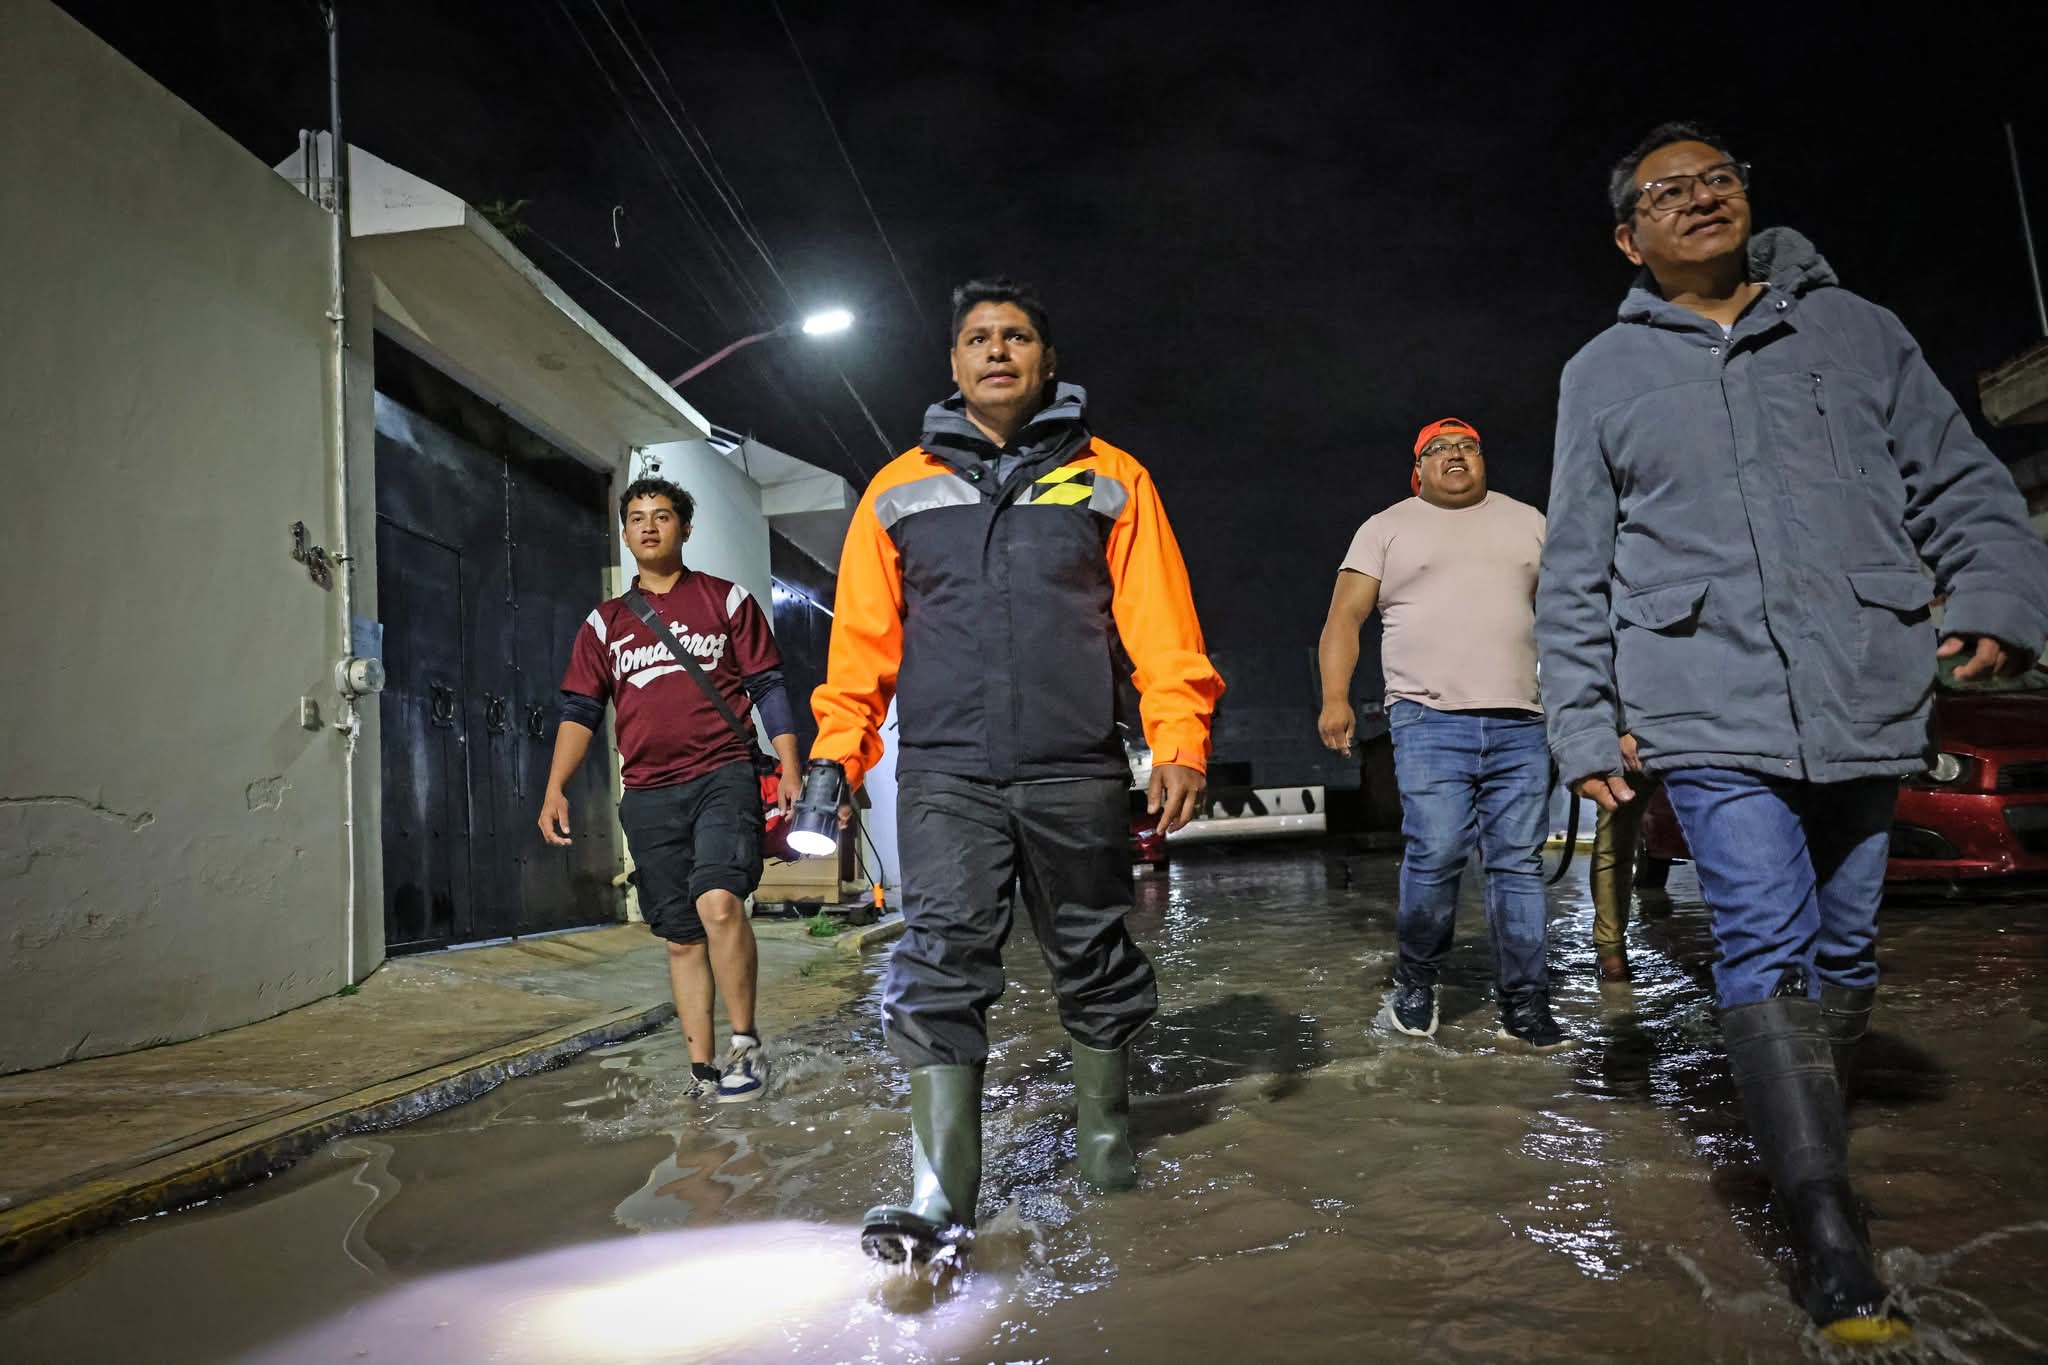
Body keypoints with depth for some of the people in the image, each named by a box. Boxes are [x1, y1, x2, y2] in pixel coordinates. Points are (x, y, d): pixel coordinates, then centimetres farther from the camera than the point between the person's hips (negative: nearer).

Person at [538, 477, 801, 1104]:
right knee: (681, 937, 6)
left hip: (722, 776, -3)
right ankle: (702, 1070, 13)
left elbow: (768, 688, 6)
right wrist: (555, 789, -2)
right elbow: (580, 710, 11)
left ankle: (744, 1045, -9)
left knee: (718, 902, -24)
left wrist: (790, 770, -3)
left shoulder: (727, 600, 9)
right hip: (649, 795, 4)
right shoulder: (603, 623, 16)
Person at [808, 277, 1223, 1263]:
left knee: (1094, 961, 11)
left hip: (1075, 774, 0)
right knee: (939, 969, -9)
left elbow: (1160, 624, 1)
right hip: (945, 775, 0)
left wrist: (1179, 743, -9)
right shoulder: (900, 490, 11)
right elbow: (862, 636, 11)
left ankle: (1103, 1135, 33)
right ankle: (941, 1200, -3)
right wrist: (837, 753, 4)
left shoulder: (1111, 479, 7)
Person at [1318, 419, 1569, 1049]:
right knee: (1435, 856, -12)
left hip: (1519, 725, 3)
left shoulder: (1527, 523, 19)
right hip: (1429, 720, -3)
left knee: (1519, 865, 1)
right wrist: (1335, 697, -10)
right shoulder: (1387, 528, 11)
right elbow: (1345, 617, 4)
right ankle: (1415, 982, 10)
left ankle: (1525, 1009, 9)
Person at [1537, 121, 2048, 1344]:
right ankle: (1834, 1240, -5)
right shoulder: (1605, 374, 10)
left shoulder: (1855, 328, 13)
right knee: (1769, 953, -10)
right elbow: (1577, 576, 9)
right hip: (1710, 712, -2)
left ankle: (1802, 1125, 34)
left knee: (1844, 951, 12)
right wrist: (1585, 727, 5)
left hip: (1868, 701, 2)